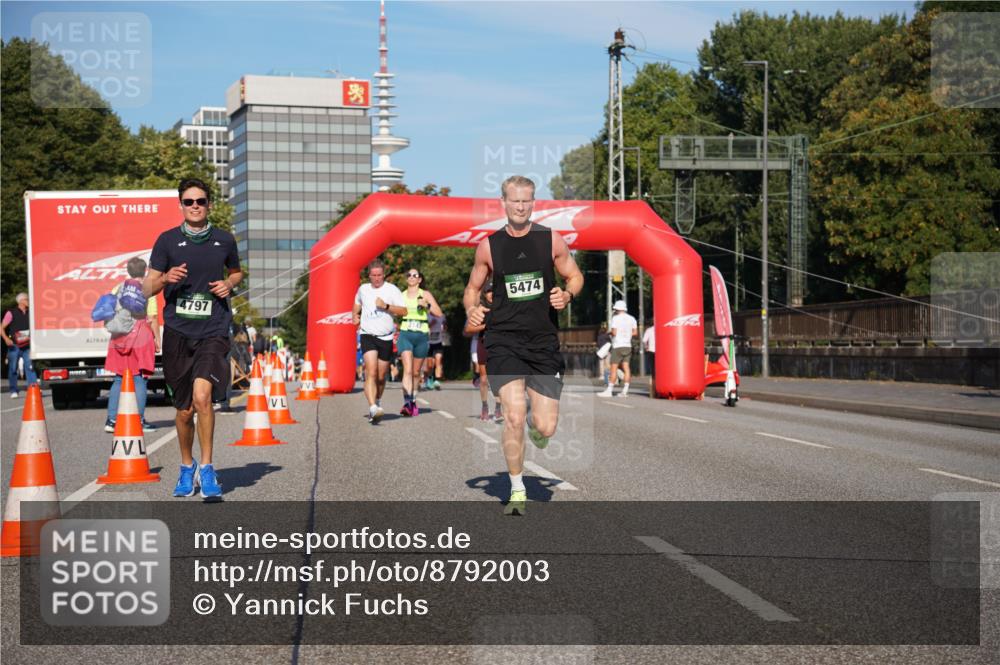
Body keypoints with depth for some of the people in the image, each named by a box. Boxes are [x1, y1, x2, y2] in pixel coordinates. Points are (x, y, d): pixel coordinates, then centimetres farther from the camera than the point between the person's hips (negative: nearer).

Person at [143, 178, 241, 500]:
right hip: (177, 332, 1)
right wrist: (165, 278, -19)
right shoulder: (167, 240, 3)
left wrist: (229, 284, 3)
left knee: (202, 395, -22)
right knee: (184, 410, 8)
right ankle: (187, 467, 32)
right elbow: (147, 288, 3)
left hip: (213, 331, -1)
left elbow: (236, 272, 25)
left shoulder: (224, 240, 6)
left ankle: (206, 469, -9)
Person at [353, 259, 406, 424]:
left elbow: (403, 311, -8)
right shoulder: (363, 289, 9)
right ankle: (373, 408, -31)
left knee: (381, 377, 9)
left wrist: (386, 306, -19)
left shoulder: (391, 289, -1)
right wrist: (355, 316, 13)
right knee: (371, 372, -19)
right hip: (368, 335, 0)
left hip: (386, 337, 0)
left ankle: (377, 403, 35)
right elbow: (357, 304, 31)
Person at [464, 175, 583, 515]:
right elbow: (473, 288, 13)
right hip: (503, 340, -1)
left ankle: (535, 420, 39)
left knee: (546, 428, -1)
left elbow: (575, 276, 12)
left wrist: (567, 294, -10)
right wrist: (471, 309, -8)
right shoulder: (488, 246, 2)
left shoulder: (551, 239, 2)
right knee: (514, 418, -14)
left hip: (543, 341, 1)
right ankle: (517, 492, 5)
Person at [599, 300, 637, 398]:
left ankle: (609, 390, -6)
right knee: (626, 368, 4)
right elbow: (635, 333, 9)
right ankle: (625, 391, 1)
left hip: (617, 346, -6)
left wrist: (609, 333, 7)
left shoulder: (616, 318, -7)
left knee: (614, 368, -5)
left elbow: (614, 332, -13)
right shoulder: (632, 319, 9)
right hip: (628, 346, 6)